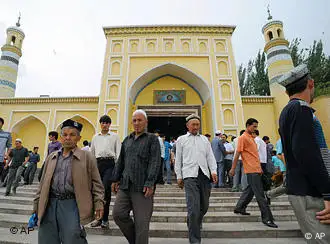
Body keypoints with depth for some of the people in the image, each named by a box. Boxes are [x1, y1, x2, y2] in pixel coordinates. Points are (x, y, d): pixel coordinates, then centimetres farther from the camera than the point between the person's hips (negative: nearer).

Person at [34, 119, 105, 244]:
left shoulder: (87, 157, 0)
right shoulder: (51, 157, 15)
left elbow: (96, 183, -1)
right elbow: (43, 184, 19)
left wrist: (98, 203, -9)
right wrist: (37, 205, 15)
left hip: (72, 205, -4)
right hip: (49, 205, 5)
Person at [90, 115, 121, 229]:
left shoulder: (115, 136, 7)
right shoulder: (95, 137, 17)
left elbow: (118, 153, 2)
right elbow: (92, 152, 20)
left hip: (109, 163, -4)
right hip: (98, 163, 4)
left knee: (106, 189, -14)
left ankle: (105, 219, -2)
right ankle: (99, 217, 20)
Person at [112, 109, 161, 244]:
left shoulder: (152, 139, 1)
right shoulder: (127, 140, 18)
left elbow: (155, 162, -8)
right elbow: (120, 161, 21)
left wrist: (150, 182, -16)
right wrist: (116, 179, 16)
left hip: (142, 187, -5)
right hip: (125, 185, 5)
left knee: (141, 222, 1)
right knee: (118, 214, 2)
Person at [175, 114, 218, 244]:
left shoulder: (204, 139, 17)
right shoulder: (181, 139, 10)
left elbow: (210, 156, 12)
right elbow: (178, 159, 10)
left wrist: (213, 171, -1)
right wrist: (179, 176, 5)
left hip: (204, 175, 4)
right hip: (190, 175, -3)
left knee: (204, 206, 13)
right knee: (194, 208, -11)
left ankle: (195, 223, 43)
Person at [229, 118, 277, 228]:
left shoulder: (251, 137, 18)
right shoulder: (243, 138, -10)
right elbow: (237, 154, -13)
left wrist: (260, 167, 22)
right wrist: (233, 168, -13)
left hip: (256, 169, 9)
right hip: (251, 170, -9)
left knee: (250, 189, 17)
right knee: (260, 194, -5)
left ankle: (239, 208, 29)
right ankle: (267, 218, 2)